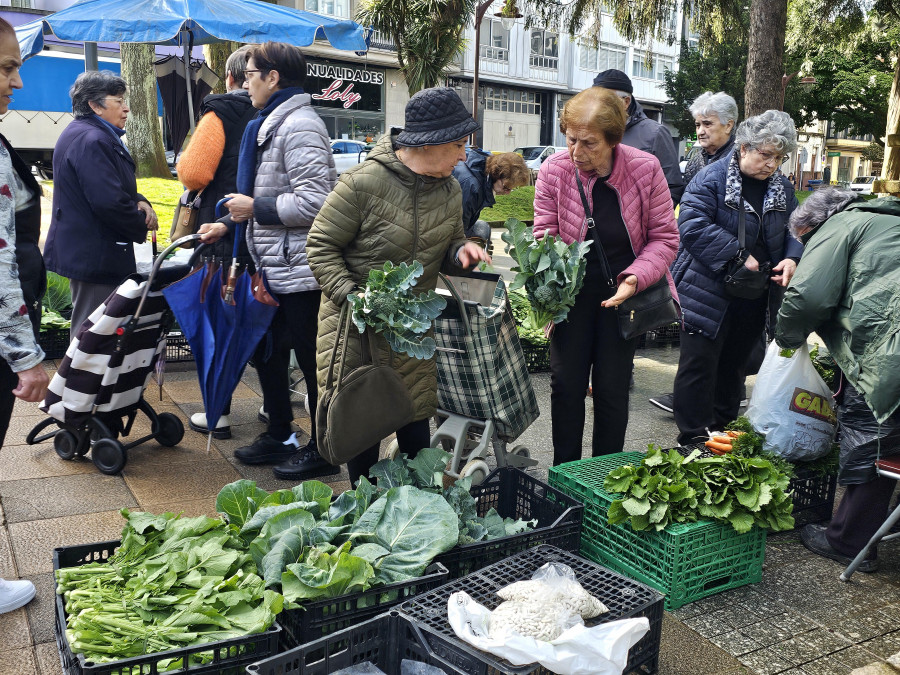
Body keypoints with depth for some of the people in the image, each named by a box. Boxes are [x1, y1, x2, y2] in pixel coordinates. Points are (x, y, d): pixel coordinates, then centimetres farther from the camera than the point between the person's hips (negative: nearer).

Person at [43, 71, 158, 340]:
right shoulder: (92, 141, -20)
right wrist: (142, 226, -10)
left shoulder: (80, 133, 16)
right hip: (95, 255, -11)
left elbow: (114, 186, 22)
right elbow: (108, 202, -27)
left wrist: (138, 201, 1)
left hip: (83, 251, 11)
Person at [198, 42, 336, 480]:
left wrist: (254, 207, -15)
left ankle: (322, 451, 15)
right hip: (275, 266, 11)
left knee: (311, 361, 1)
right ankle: (279, 436, 33)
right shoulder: (272, 124, 17)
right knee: (267, 354, 18)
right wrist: (229, 223, 19)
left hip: (300, 269, -10)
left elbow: (313, 202, -25)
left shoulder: (299, 126, -15)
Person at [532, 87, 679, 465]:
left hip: (622, 292, -1)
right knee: (566, 382, 5)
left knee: (612, 387, 5)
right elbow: (545, 236, -5)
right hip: (572, 290, 1)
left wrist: (635, 279, -23)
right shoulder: (554, 170, -12)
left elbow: (664, 238, -7)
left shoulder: (645, 168, -14)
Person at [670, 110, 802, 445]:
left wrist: (792, 257, -8)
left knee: (734, 366, 17)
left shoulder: (782, 188, 9)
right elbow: (693, 226, -23)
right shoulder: (711, 178, -12)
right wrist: (740, 255, -23)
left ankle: (723, 428, 31)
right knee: (699, 366, -3)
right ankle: (693, 439, 8)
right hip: (708, 294, -6)